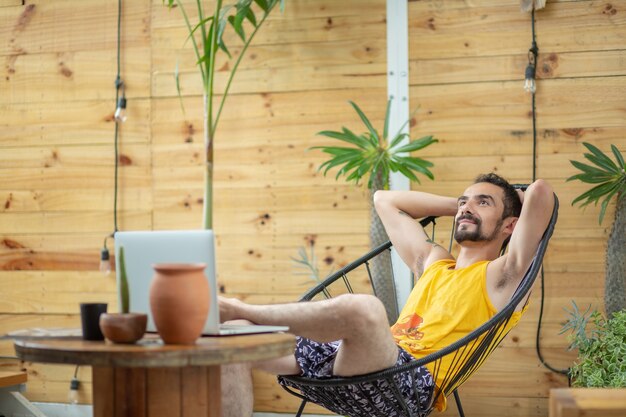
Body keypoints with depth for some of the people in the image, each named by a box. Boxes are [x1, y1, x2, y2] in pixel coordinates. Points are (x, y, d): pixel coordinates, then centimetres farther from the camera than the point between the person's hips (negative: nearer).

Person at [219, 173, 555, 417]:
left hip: (412, 379, -7)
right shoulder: (432, 262, 31)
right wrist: (457, 204, 41)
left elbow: (541, 192, -2)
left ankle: (241, 309, -22)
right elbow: (385, 200, 43)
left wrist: (522, 200, 21)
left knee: (364, 307, -40)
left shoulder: (499, 277, 11)